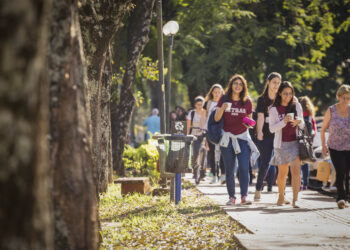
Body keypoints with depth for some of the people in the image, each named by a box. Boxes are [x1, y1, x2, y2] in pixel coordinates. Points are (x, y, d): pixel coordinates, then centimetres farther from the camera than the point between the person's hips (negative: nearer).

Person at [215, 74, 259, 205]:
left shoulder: (247, 101, 3)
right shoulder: (224, 99, 1)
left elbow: (249, 119, 13)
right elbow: (216, 118, -3)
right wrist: (222, 109, -21)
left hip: (242, 137, 0)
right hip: (227, 138, 0)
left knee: (244, 167, -12)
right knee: (229, 169, 3)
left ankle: (244, 196, -9)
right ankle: (231, 197, 9)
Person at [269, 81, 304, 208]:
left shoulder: (296, 106, 5)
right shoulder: (274, 109, -2)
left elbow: (302, 126, 10)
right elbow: (272, 128, -7)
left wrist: (299, 121, -14)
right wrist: (284, 122, -23)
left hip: (295, 142, 1)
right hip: (281, 144, -1)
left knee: (296, 170, -15)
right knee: (282, 173, 10)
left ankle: (295, 200, -18)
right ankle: (281, 197, 32)